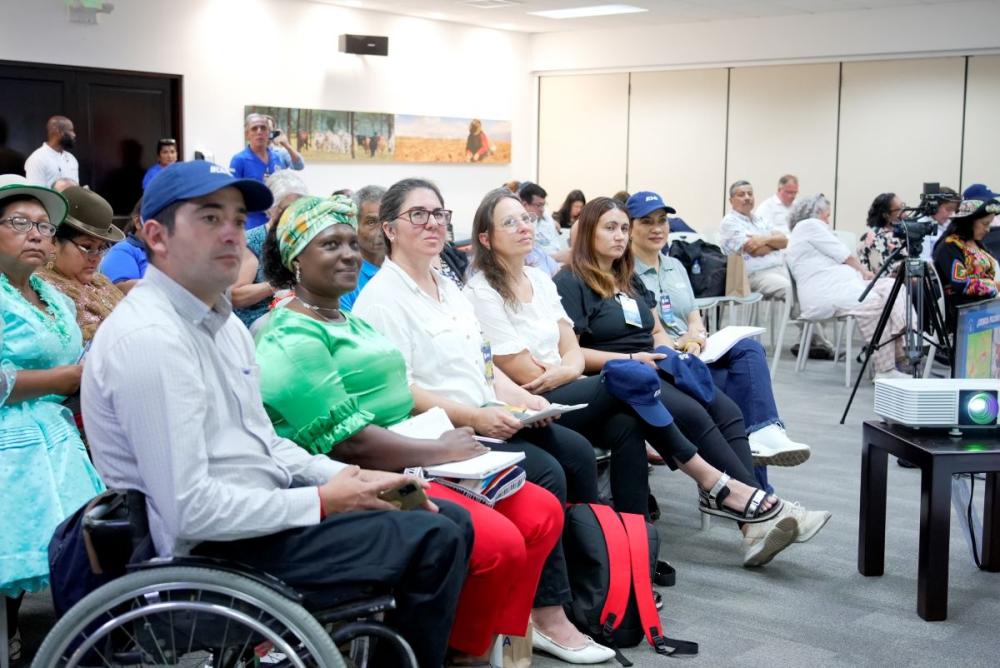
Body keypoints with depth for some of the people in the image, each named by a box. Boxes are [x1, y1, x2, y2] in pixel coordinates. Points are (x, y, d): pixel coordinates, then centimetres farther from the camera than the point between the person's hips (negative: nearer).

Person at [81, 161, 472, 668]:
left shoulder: (222, 321, 11)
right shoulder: (149, 338, -21)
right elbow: (188, 510, -25)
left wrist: (348, 478, 3)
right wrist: (321, 502, -16)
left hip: (261, 506, 10)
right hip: (216, 549, -10)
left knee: (449, 519, 10)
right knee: (434, 541, -15)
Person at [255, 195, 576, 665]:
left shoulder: (352, 323, 19)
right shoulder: (291, 339, -12)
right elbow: (346, 440, -19)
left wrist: (446, 439, 0)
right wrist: (440, 451, -13)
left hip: (407, 463, 10)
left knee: (541, 513, 0)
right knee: (498, 542, -24)